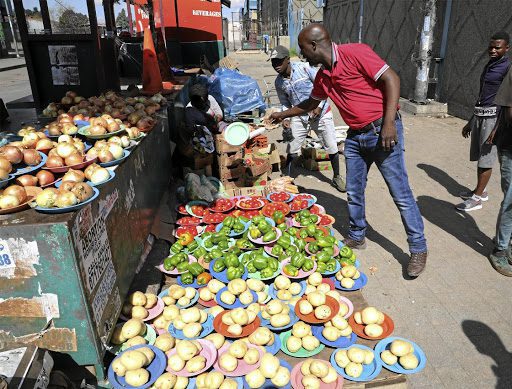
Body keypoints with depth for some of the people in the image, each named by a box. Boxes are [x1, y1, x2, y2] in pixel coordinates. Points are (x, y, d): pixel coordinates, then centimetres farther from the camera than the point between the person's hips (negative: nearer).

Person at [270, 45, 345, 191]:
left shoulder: (304, 68, -16)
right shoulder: (279, 82, -2)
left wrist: (319, 106, -17)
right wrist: (285, 119, -8)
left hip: (321, 113, -3)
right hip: (300, 117, 3)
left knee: (332, 148, 2)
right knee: (291, 150, -1)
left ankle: (337, 178, 23)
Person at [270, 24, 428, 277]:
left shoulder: (354, 53, -13)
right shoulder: (322, 76, 11)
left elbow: (391, 79, -16)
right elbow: (311, 104, 29)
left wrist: (389, 122, -23)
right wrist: (283, 114, 35)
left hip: (382, 131, -8)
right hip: (355, 136, 8)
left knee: (401, 194, -1)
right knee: (354, 192, 13)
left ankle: (418, 249, 12)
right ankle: (356, 237, 31)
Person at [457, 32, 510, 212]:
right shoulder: (489, 65, 18)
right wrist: (470, 122, 23)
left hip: (493, 117, -8)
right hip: (479, 115, 8)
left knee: (486, 159, -4)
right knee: (478, 156, 14)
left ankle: (477, 198, 1)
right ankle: (480, 191, 27)